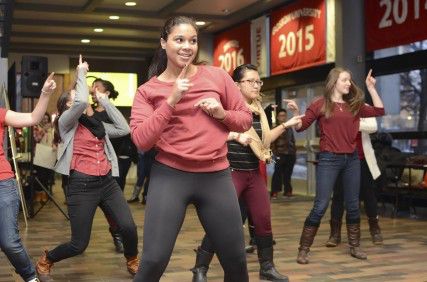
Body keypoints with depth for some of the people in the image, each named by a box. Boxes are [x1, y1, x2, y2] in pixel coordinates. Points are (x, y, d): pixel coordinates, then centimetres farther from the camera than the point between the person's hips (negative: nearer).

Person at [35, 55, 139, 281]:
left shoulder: (96, 124, 18)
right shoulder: (66, 121, -2)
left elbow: (124, 129, 10)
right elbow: (82, 102, -21)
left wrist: (105, 101, 13)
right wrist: (81, 73, -6)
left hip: (107, 182, 5)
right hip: (82, 186, -5)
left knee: (128, 227, -10)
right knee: (79, 244, -1)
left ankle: (132, 261, 21)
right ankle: (44, 262, 28)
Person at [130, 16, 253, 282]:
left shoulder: (218, 76, 4)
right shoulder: (148, 90, 1)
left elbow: (246, 119, 11)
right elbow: (141, 140, -10)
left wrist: (222, 113, -10)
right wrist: (171, 101, -16)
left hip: (216, 177, 2)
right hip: (169, 176, -2)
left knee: (236, 260, 11)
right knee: (153, 261, -6)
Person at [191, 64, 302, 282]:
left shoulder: (258, 110, 12)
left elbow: (264, 141, 17)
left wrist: (286, 125, 14)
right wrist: (236, 136, -29)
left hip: (254, 174, 7)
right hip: (231, 173, -7)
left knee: (264, 220, 8)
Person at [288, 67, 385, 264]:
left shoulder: (354, 105, 11)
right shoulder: (321, 104, -3)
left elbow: (379, 111, 10)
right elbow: (301, 126, -3)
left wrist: (371, 88, 7)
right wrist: (296, 112, -22)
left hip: (352, 159, 5)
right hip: (329, 159, -5)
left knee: (353, 205, 11)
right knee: (320, 206, -8)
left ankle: (354, 247, 25)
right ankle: (303, 250, 0)